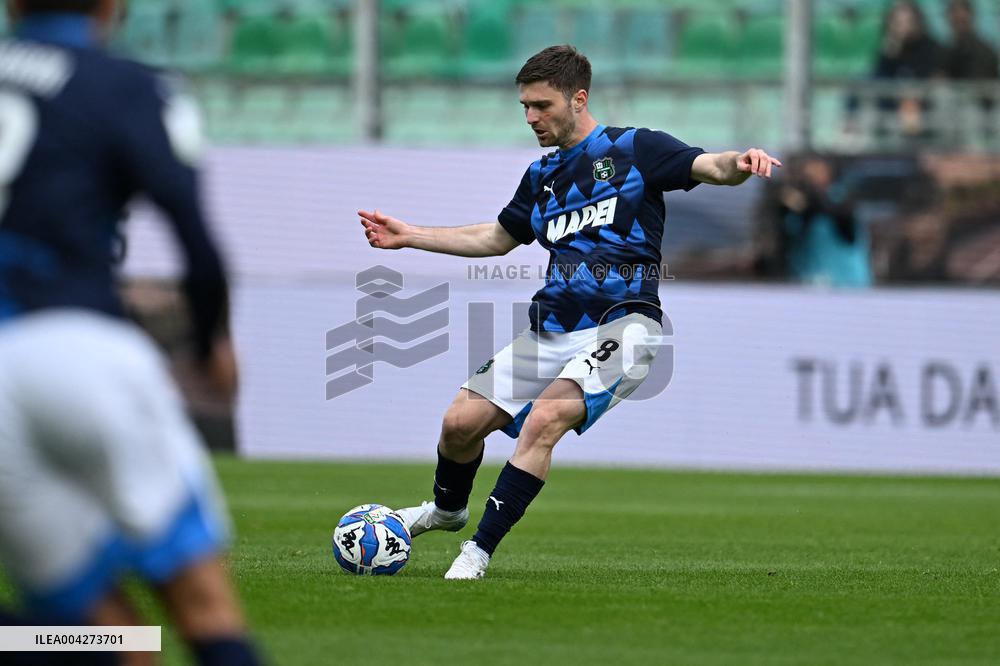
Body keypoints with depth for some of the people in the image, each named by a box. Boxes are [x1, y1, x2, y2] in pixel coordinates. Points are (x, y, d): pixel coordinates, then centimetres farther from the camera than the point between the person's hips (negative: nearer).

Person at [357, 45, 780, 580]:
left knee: (545, 416, -30)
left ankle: (479, 552, -24)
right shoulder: (541, 175, 18)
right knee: (461, 421, -1)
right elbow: (495, 239, 32)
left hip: (620, 325, -6)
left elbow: (708, 167, -12)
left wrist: (739, 163, -36)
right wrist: (408, 236, 30)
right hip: (551, 330, 6)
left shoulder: (634, 149, 0)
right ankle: (447, 509, 32)